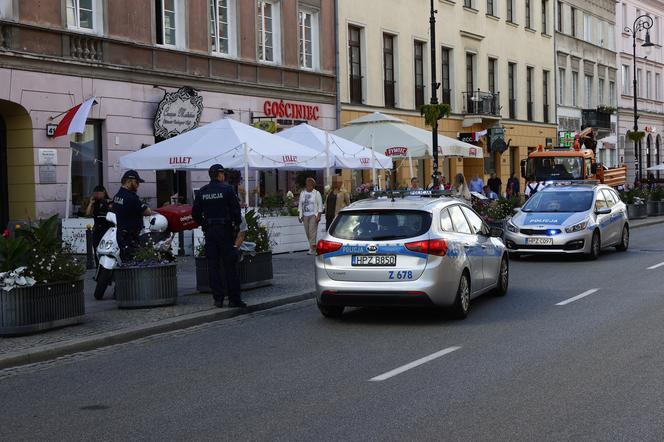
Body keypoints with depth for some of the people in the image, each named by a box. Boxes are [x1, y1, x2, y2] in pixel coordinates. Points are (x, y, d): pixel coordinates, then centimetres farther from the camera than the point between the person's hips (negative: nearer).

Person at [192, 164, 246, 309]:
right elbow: (236, 210, -11)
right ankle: (234, 299, 0)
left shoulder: (201, 192, 5)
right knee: (230, 265, 0)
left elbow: (195, 213, 5)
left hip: (209, 232, 4)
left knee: (213, 265, 8)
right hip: (225, 230, -4)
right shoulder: (227, 189, -8)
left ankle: (218, 298, 7)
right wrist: (237, 223, 5)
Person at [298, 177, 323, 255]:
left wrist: (318, 216, -10)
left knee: (312, 232, -13)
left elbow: (320, 205, -3)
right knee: (307, 232, 6)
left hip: (313, 215, -5)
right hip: (305, 216, 5)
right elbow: (300, 204, 16)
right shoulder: (302, 193, 12)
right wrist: (299, 215, 9)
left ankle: (312, 249, -17)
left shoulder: (316, 193, -1)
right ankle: (313, 247, 18)